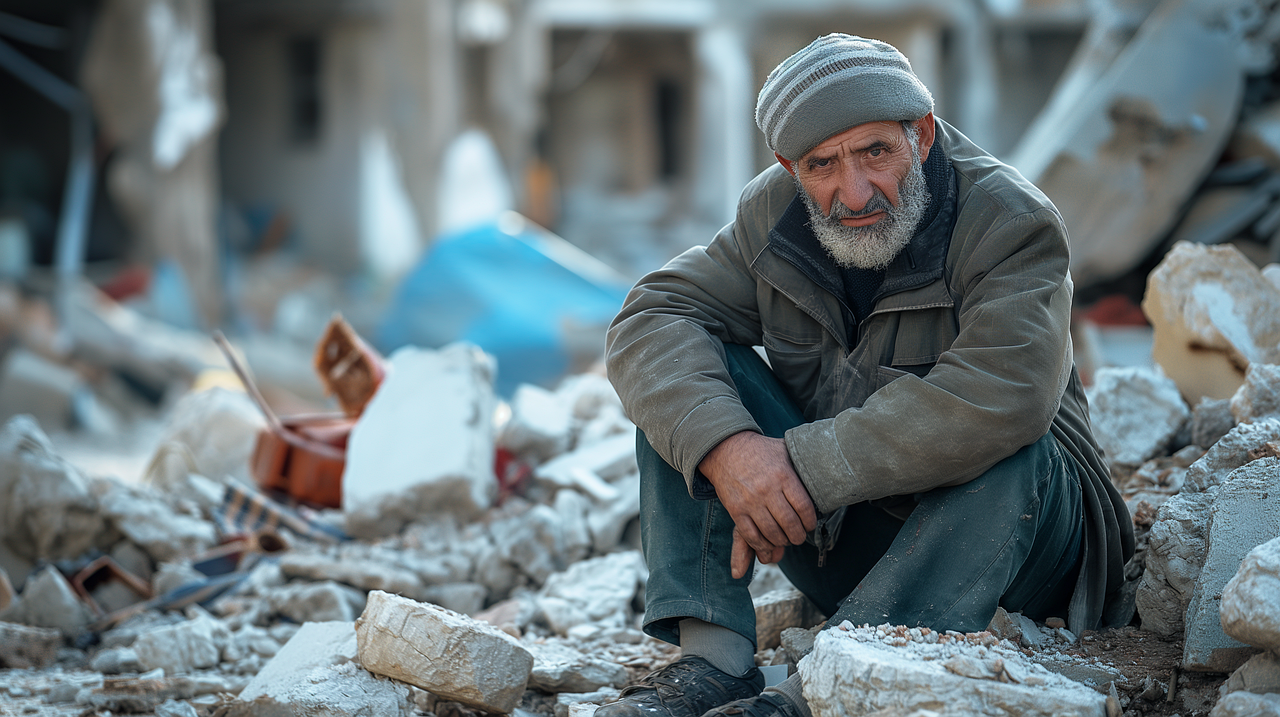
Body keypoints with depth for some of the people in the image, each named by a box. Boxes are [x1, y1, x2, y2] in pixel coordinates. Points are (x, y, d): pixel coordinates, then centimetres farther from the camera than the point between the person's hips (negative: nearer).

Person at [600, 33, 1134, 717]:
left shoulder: (1011, 222, -20)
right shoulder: (774, 212, -4)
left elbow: (998, 397, -36)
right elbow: (649, 321, -13)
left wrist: (802, 466, -36)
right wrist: (723, 447, -34)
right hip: (832, 526, 4)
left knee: (1008, 452, -35)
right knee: (690, 381, -11)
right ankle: (714, 654, -24)